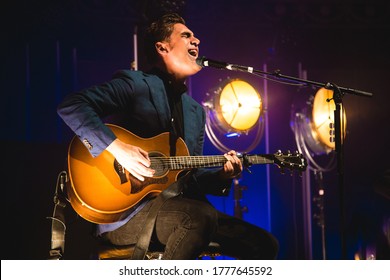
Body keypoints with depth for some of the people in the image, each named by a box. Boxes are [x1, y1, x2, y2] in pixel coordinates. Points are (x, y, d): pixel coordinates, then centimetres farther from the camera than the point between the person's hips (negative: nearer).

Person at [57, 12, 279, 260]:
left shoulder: (196, 111, 20)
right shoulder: (135, 84, -2)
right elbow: (70, 106, -14)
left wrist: (222, 175, 1)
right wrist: (116, 147, -24)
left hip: (179, 210, 8)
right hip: (125, 213, -7)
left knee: (264, 244, -4)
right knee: (202, 216, -36)